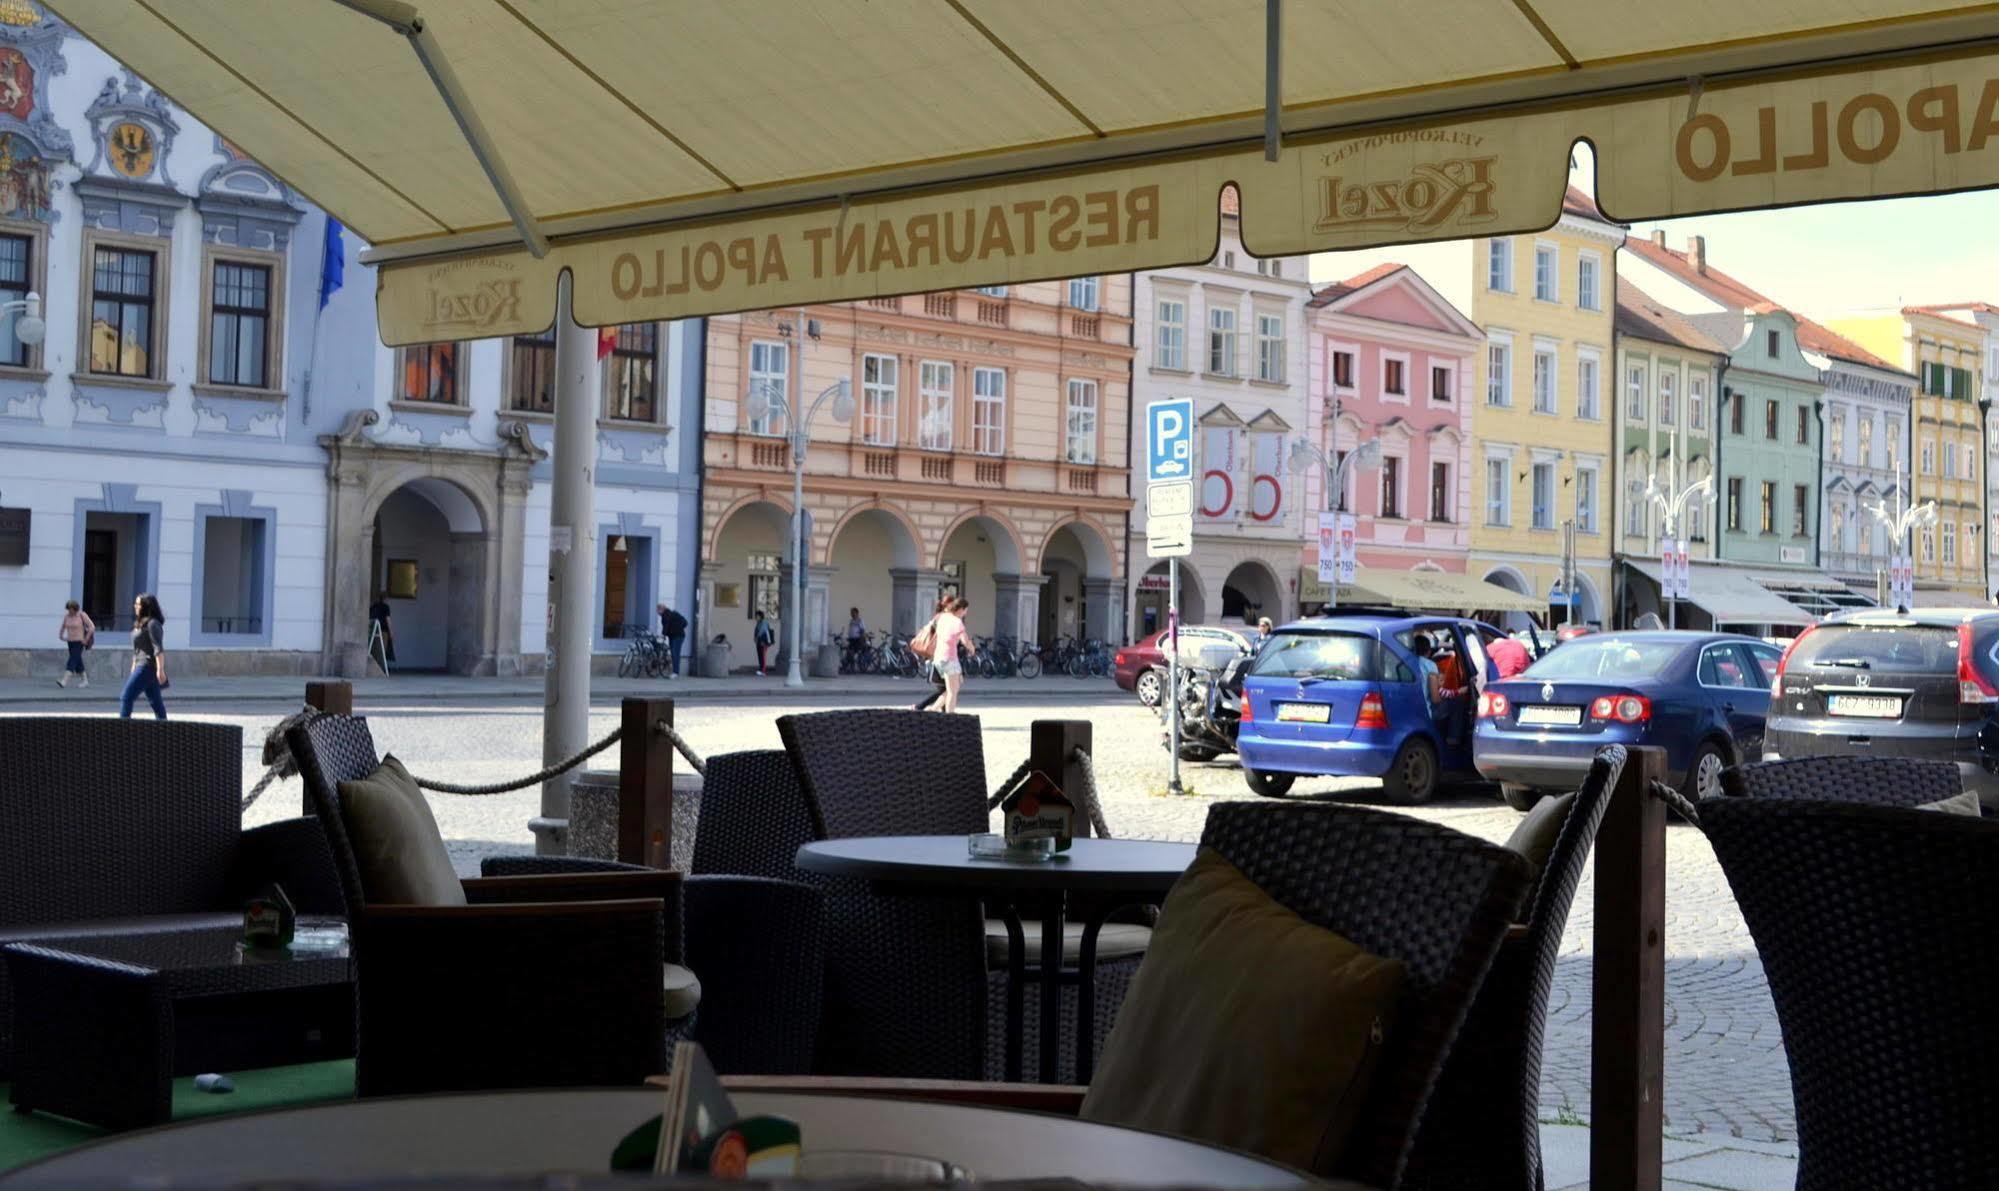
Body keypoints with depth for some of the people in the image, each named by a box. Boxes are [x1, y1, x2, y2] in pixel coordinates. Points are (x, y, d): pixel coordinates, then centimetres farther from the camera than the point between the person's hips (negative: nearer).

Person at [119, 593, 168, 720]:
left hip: (147, 667, -10)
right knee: (156, 701, 10)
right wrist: (133, 668, 23)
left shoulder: (152, 624, -13)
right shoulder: (139, 624, 16)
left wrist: (160, 670, -26)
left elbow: (159, 649, -20)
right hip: (141, 665, 10)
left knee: (126, 698, -10)